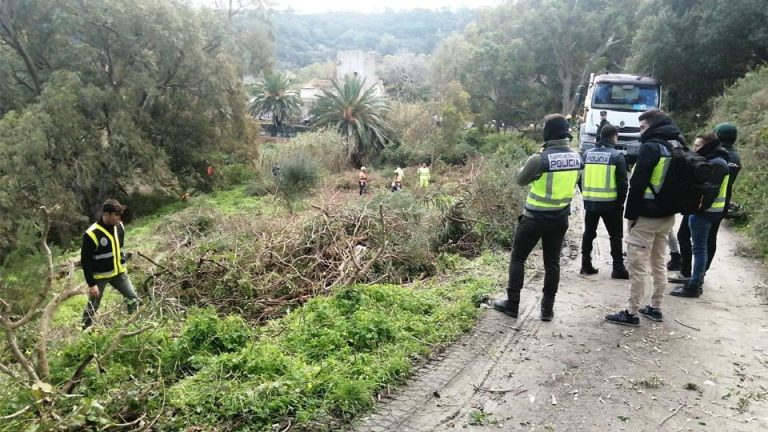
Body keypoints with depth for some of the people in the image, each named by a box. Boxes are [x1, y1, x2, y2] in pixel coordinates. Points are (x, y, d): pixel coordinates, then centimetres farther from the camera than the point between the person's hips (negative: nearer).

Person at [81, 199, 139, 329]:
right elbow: (85, 261, -19)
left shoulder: (119, 227, -5)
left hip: (118, 272, 5)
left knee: (133, 298, 5)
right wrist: (91, 284, -17)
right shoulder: (92, 234, -25)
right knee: (93, 307, 9)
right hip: (100, 276, -5)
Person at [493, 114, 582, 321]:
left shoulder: (540, 158, -19)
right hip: (560, 218, 5)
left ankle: (512, 304, 13)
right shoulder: (576, 158, -1)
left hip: (535, 217, -5)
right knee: (552, 262, 14)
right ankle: (548, 308, 18)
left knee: (517, 258, 10)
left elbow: (520, 180, -4)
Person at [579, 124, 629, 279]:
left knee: (589, 233, 14)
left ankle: (586, 265, 17)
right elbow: (622, 182, -8)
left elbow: (580, 177, 11)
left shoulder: (587, 153, 6)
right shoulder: (616, 155, -7)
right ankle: (618, 268, 6)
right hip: (610, 203, -4)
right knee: (615, 235, 6)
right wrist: (621, 201, 4)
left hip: (590, 202, 4)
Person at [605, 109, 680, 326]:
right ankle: (655, 308, 26)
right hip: (667, 216, 9)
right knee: (659, 263, 16)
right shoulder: (677, 147, 12)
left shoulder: (650, 147, -15)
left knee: (637, 265, -3)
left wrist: (630, 214, -12)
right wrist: (670, 207, 19)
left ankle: (631, 313, 3)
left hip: (646, 216, -9)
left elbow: (638, 185, -18)